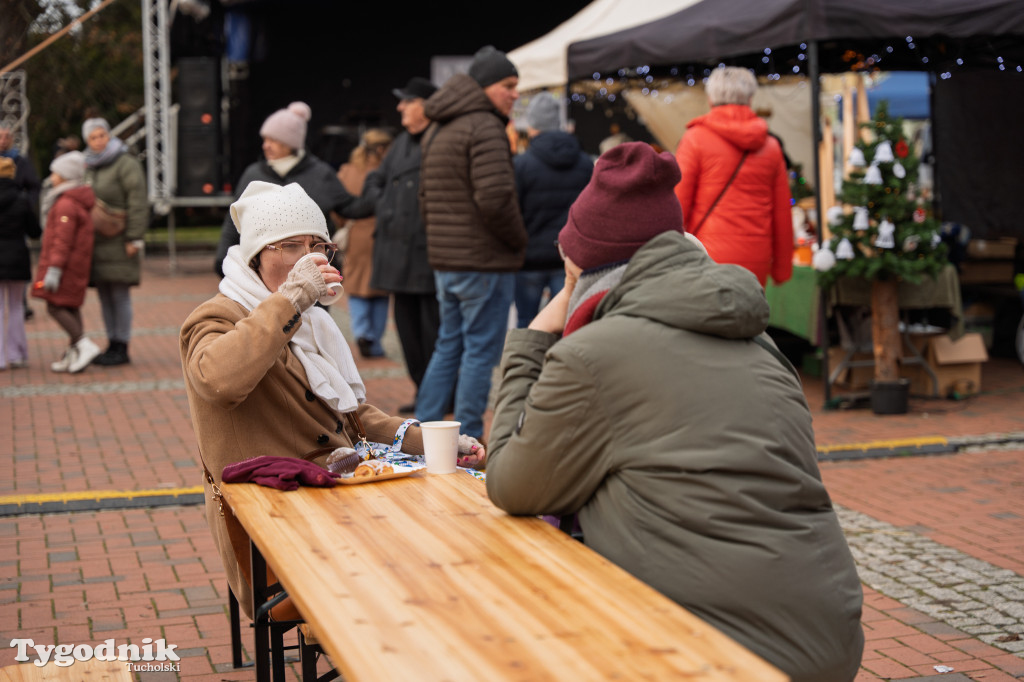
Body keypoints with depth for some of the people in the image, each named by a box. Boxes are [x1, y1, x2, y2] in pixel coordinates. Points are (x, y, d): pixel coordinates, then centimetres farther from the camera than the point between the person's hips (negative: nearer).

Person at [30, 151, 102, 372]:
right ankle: (72, 356, 13)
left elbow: (63, 240, -23)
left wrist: (54, 269, -24)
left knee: (55, 307, -8)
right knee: (71, 307, 11)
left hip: (67, 264, -10)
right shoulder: (80, 202, 14)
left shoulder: (66, 205, -17)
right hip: (78, 264, 10)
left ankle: (85, 345, -13)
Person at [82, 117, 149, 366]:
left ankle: (122, 348, 0)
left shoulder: (126, 164, -7)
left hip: (118, 240, -7)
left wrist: (134, 238, -19)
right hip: (96, 241, 7)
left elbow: (138, 203, -14)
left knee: (120, 294, -5)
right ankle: (112, 345, 15)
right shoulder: (90, 168, 17)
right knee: (104, 295, 8)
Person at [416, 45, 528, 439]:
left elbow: (426, 198, 22)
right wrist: (518, 240, -9)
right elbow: (494, 198, -23)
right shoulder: (485, 127, -14)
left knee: (449, 344, 17)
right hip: (485, 262, -9)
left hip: (444, 259, 9)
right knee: (481, 351, -3)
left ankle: (423, 430, 20)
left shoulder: (437, 130, 18)